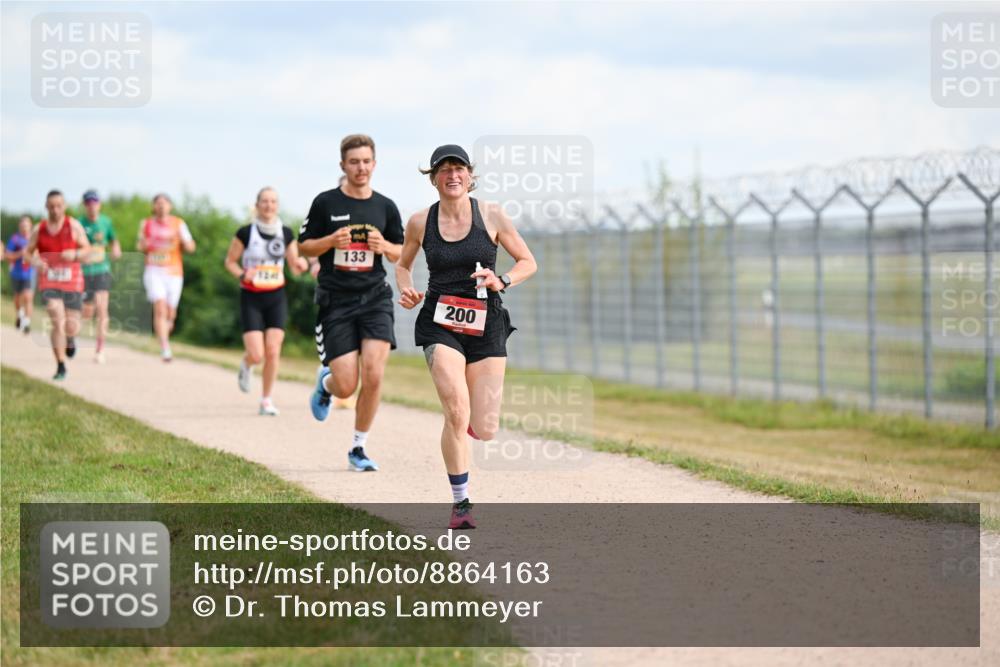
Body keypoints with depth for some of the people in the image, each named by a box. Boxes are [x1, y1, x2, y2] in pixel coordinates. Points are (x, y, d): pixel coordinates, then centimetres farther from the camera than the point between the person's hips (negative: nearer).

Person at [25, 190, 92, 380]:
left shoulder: (73, 226, -2)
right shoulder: (39, 229, 3)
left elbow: (87, 249, 2)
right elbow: (28, 252, 11)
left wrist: (75, 254, -20)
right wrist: (36, 262, -11)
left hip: (72, 282, 0)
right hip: (49, 283, 0)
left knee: (71, 327, 4)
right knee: (57, 322, -16)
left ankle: (70, 338, 44)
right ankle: (61, 367, -6)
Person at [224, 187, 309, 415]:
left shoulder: (286, 234, 3)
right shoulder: (245, 233, -6)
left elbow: (295, 269, 9)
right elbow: (230, 261, 3)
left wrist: (302, 265, -14)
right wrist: (242, 274, -17)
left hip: (276, 298, 2)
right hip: (251, 299, -2)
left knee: (273, 352, -5)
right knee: (257, 355, -9)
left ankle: (267, 400, 8)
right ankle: (246, 365, 29)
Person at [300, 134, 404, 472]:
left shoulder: (385, 206, 7)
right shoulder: (325, 203, 0)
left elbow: (402, 253, 15)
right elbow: (303, 246, 6)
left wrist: (385, 247, -7)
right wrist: (331, 241, -14)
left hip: (374, 297, 2)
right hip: (335, 301, -2)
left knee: (373, 374, -14)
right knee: (346, 386, -7)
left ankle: (358, 449, 4)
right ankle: (325, 383, 33)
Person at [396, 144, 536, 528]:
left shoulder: (491, 216, 0)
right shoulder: (420, 223, 2)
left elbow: (528, 262, 6)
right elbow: (403, 264, 19)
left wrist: (501, 282, -13)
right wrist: (405, 290, -2)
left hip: (485, 324, 1)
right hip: (440, 325, -1)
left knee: (484, 431, -4)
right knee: (456, 413, -22)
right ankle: (461, 503, -7)